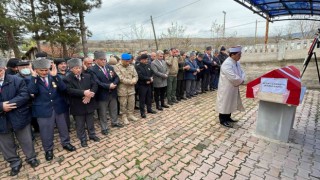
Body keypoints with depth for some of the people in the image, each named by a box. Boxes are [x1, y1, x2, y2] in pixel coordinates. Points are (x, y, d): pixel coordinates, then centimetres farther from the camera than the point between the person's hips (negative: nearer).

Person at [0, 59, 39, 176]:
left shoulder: (17, 80, -7)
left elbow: (24, 95, -15)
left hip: (19, 117, -2)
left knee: (26, 141, 14)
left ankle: (31, 158, 34)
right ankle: (15, 163, 38)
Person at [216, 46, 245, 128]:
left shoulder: (237, 62, 6)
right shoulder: (227, 64, -26)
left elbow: (242, 72, 11)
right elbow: (233, 78, -31)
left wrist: (241, 80, -10)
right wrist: (240, 81, -12)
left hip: (233, 88, 10)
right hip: (226, 88, -9)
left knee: (230, 103, 19)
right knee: (225, 103, 3)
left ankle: (228, 117, 35)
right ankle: (223, 120, 16)